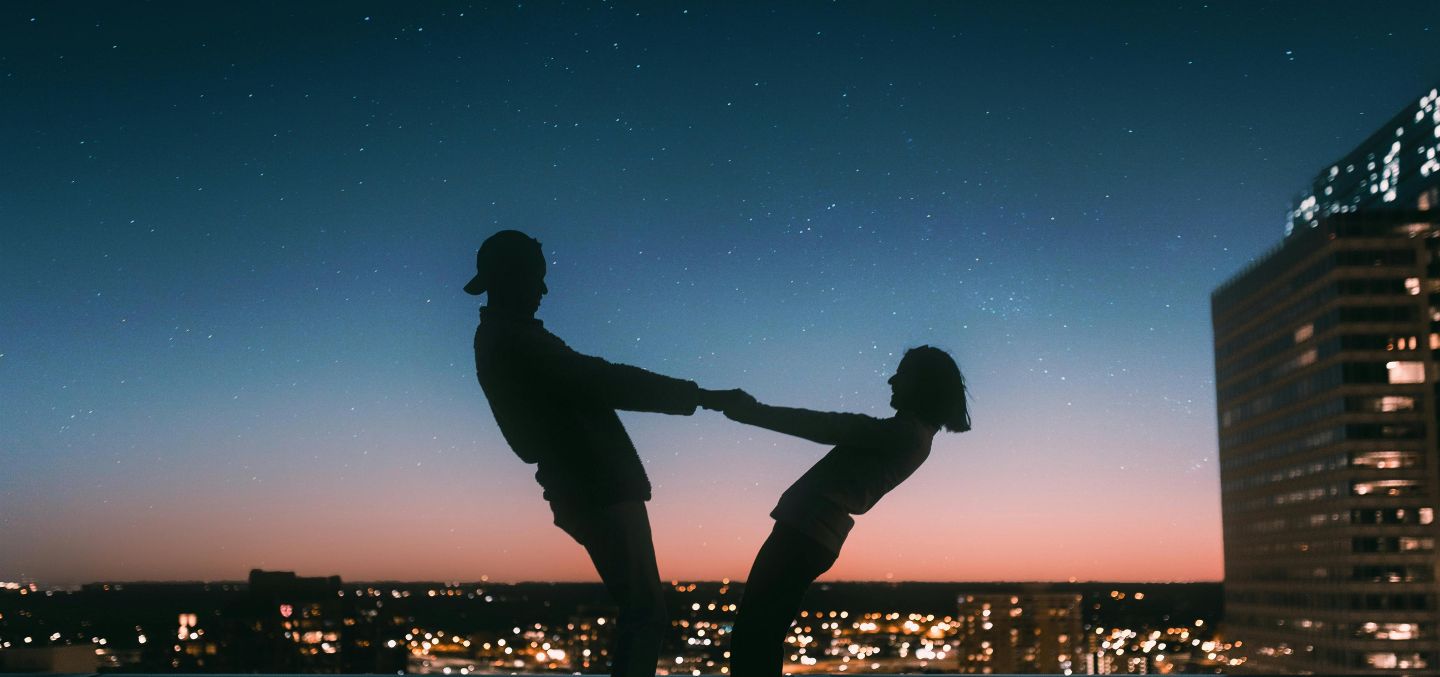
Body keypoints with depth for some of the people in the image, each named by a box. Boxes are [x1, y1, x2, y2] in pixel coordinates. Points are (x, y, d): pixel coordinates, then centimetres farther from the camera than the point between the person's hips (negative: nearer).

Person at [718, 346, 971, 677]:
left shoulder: (906, 433, -11)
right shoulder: (912, 437, 18)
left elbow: (830, 428, -12)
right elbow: (839, 430, 22)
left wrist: (755, 413, -6)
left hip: (808, 531, -10)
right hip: (812, 532, 10)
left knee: (752, 634, -10)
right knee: (759, 636, 13)